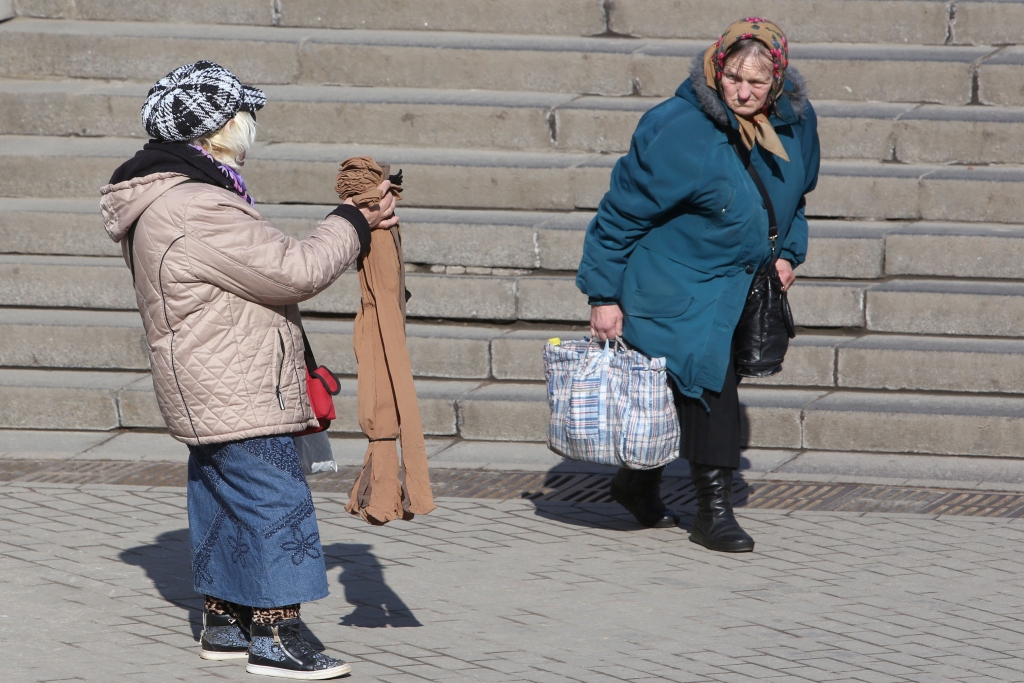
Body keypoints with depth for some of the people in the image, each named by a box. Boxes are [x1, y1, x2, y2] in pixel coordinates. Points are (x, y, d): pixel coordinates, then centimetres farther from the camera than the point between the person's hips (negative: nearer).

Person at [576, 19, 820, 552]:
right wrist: (604, 295, -13)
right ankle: (712, 511, -7)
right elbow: (622, 212, -17)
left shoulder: (795, 123, -5)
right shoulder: (680, 133, -25)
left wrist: (787, 253, 5)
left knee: (687, 389, 16)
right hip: (676, 283, -7)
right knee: (707, 379, -15)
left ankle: (639, 483, 36)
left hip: (738, 284, 7)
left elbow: (793, 196, 18)